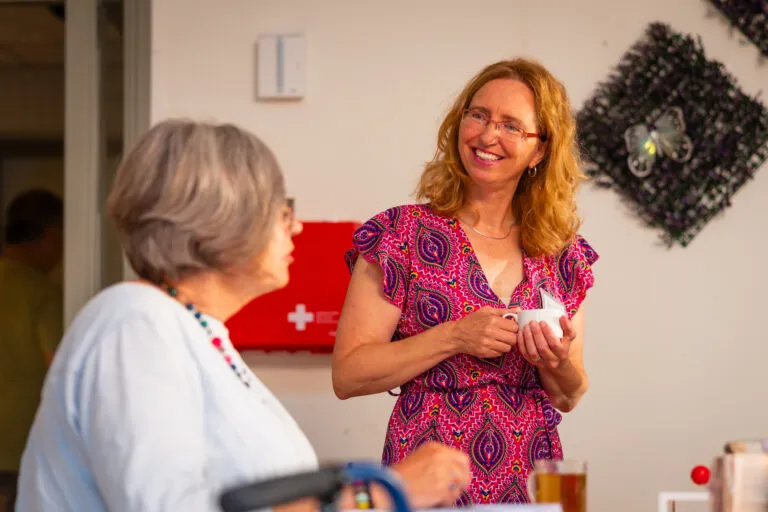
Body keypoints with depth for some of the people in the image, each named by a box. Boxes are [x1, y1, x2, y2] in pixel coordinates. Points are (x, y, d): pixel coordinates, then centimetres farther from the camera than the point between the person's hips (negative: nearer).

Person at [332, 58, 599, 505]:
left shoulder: (563, 254, 3)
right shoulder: (401, 233, -7)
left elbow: (569, 397, 10)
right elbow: (347, 375, -10)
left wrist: (557, 363, -11)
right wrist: (454, 337, -19)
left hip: (531, 482, 4)